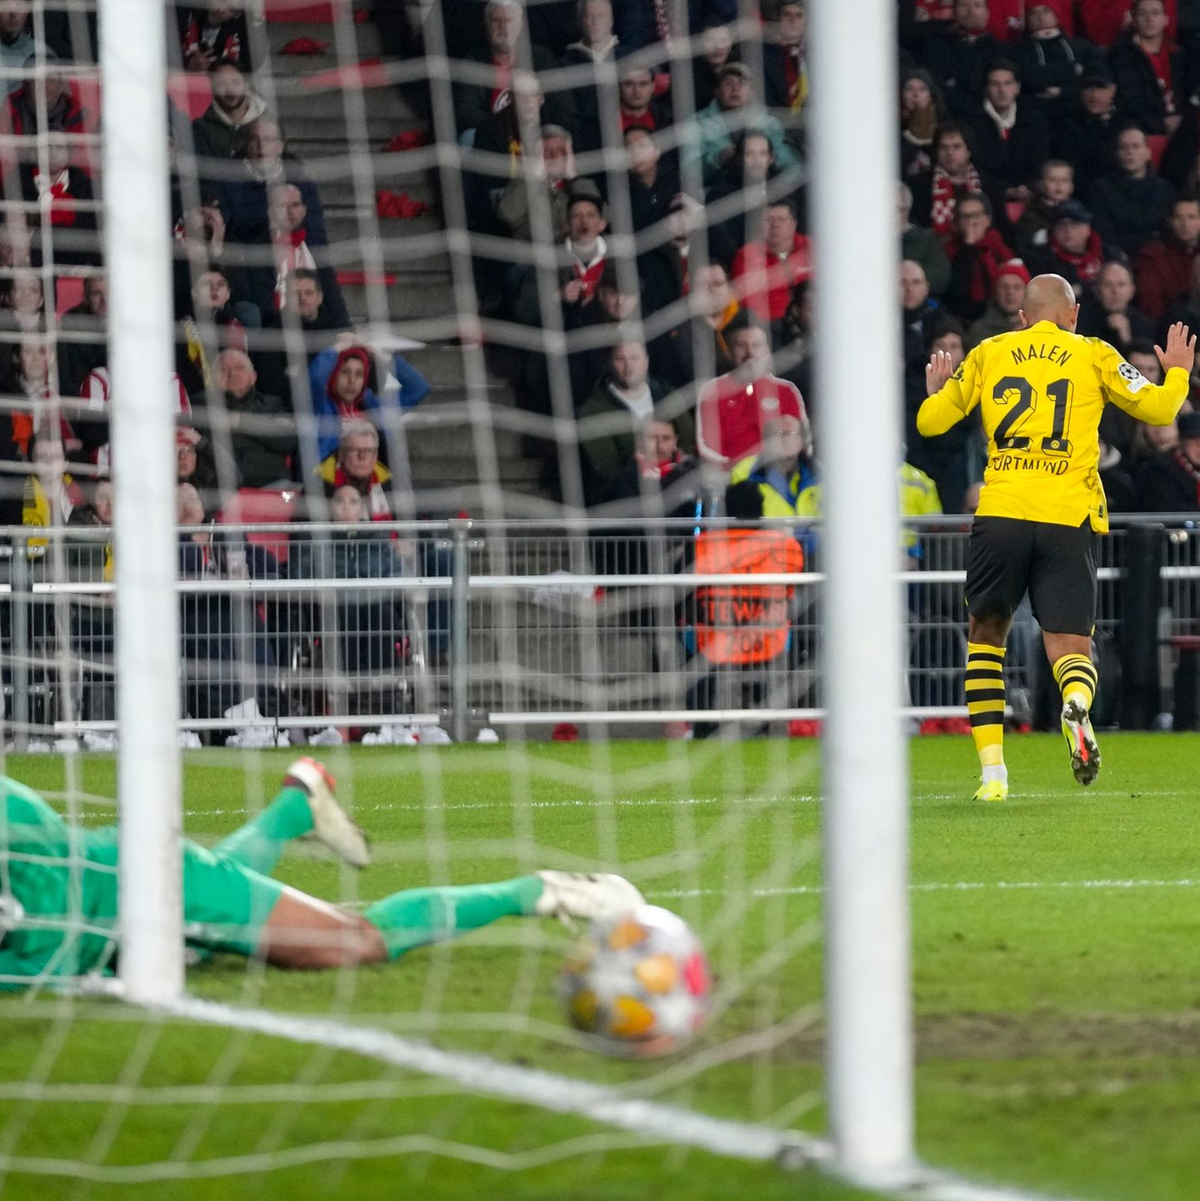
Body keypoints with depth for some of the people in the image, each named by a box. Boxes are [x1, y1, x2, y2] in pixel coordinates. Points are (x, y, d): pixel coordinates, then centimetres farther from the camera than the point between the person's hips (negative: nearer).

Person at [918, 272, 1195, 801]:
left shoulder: (988, 354, 12)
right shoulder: (1093, 355, 9)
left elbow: (930, 422, 14)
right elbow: (1157, 409, 9)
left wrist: (936, 391, 37)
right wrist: (1178, 373, 30)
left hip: (1000, 514, 1)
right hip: (1068, 519, -1)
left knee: (985, 634, 18)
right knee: (1070, 647, 2)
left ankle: (993, 771, 8)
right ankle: (1077, 704, -36)